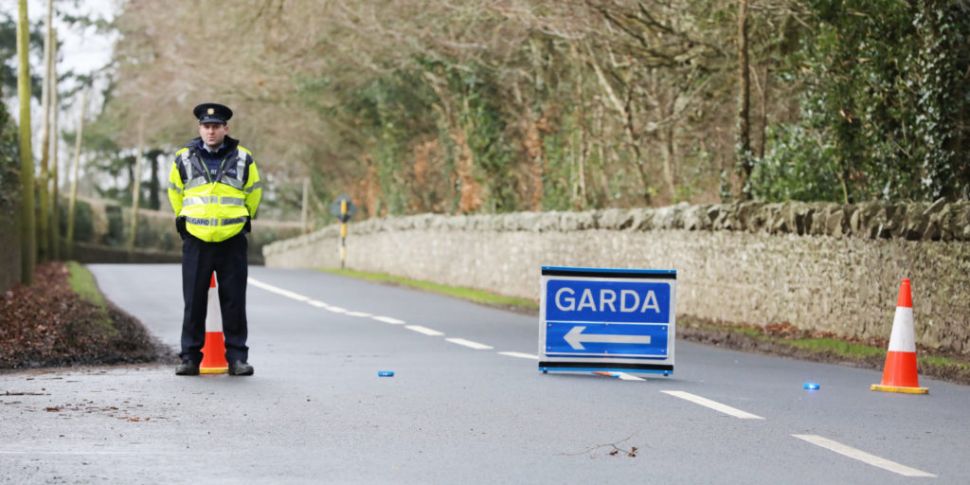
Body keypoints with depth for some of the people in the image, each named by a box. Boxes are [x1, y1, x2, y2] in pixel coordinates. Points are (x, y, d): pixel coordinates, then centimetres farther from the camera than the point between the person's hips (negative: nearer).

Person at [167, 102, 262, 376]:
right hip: (196, 241, 0)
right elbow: (174, 191, 19)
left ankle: (237, 357, 8)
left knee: (234, 302, 2)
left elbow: (254, 191, 17)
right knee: (193, 302, 3)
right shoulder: (184, 159, 4)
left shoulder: (243, 159, 3)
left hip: (232, 241, 0)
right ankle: (190, 357, 8)